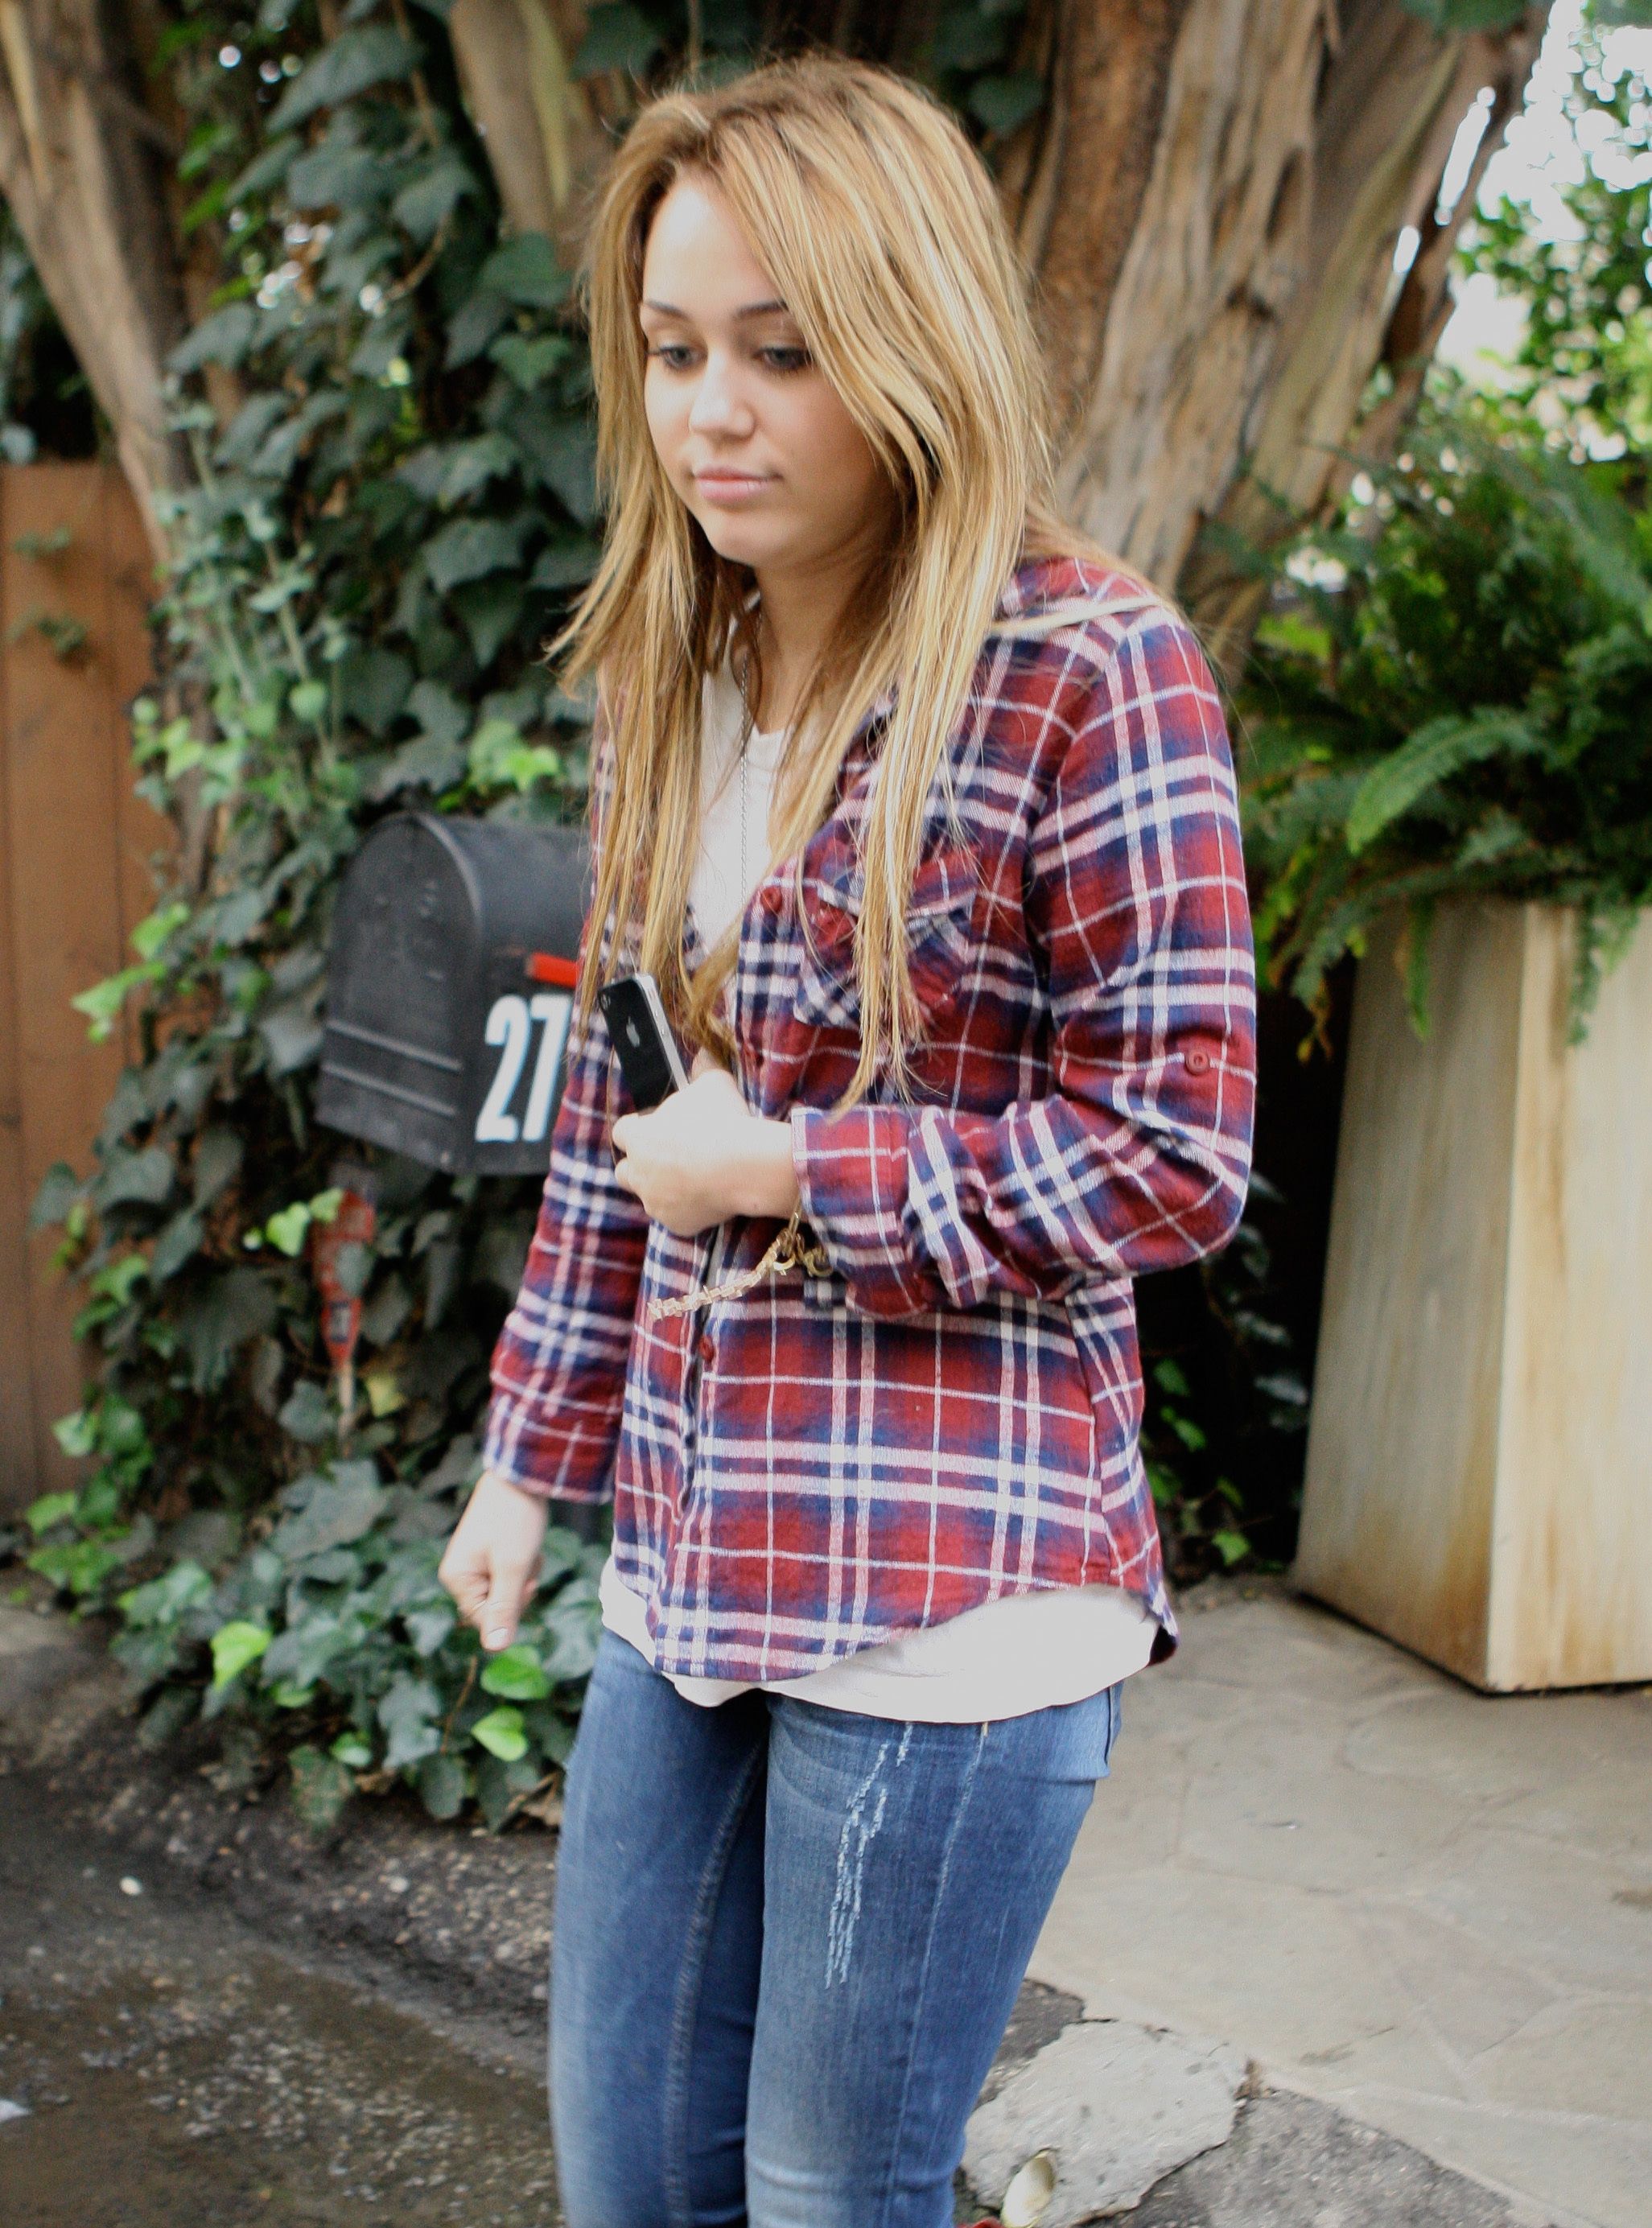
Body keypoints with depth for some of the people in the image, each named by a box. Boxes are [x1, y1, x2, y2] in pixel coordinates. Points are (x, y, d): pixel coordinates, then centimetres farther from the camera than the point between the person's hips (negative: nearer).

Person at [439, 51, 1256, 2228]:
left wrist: (790, 1169, -13)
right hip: (690, 1559, 7)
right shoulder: (668, 680, 9)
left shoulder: (1087, 676, -13)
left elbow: (1176, 1152, -14)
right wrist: (532, 1454, 17)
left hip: (949, 1590, -7)